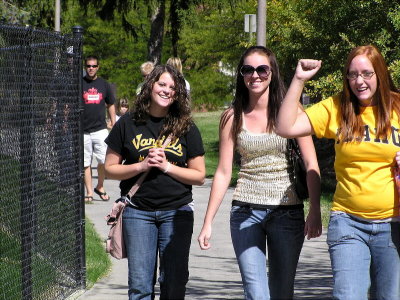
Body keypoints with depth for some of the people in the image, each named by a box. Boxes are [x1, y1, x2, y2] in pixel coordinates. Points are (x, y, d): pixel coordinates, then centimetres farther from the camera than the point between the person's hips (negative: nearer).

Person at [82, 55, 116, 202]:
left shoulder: (104, 84, 10)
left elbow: (111, 105, 18)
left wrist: (114, 125, 12)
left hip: (100, 129, 1)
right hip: (82, 130, -1)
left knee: (104, 160, -7)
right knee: (85, 163, 2)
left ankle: (100, 187, 13)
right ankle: (89, 192, 9)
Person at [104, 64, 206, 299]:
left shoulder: (186, 128, 3)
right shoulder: (128, 124, 3)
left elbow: (199, 176, 2)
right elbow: (110, 168, 5)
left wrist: (167, 166, -11)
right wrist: (142, 166, -11)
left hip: (177, 212, 0)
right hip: (138, 211, 0)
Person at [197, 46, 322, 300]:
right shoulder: (233, 117, 5)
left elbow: (311, 166, -4)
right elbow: (223, 172, 6)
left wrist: (315, 211, -13)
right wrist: (208, 222, 2)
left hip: (287, 211, -1)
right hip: (246, 212, 1)